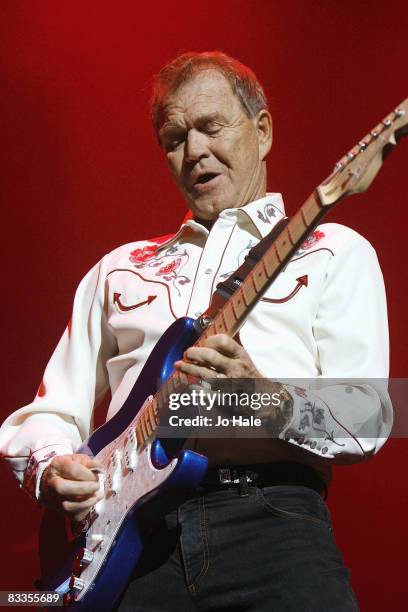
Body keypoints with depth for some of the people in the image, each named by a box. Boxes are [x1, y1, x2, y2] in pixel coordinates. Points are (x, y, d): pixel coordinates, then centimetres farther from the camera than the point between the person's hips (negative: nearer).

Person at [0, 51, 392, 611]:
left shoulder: (334, 251, 14)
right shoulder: (120, 269, 25)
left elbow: (367, 423, 3)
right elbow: (49, 412, 24)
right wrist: (50, 469, 1)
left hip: (269, 512, -3)